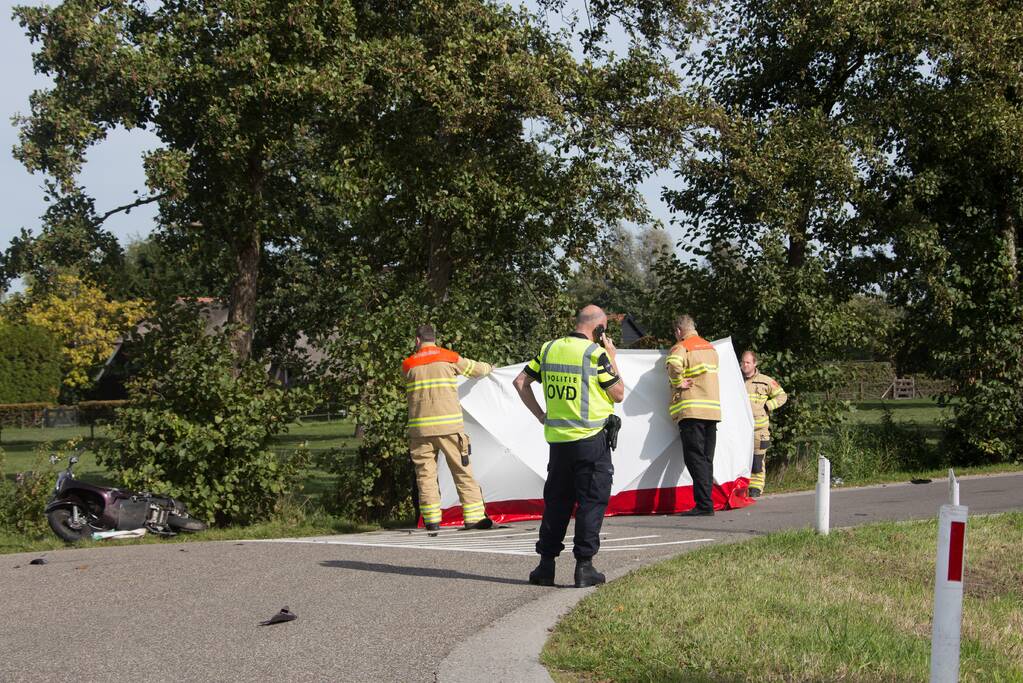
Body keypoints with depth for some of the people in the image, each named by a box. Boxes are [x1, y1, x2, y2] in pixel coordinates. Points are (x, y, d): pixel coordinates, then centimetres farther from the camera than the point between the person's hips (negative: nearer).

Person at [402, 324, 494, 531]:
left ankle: (431, 520, 3)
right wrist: (488, 367, 41)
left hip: (420, 428, 1)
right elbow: (477, 369, 17)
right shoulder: (450, 358, 4)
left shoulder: (408, 365, 6)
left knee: (425, 474, 6)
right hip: (449, 426, -1)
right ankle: (474, 517, 1)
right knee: (463, 472, 4)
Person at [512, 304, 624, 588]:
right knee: (591, 501, 2)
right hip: (591, 439, -5)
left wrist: (540, 415, 11)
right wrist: (612, 359, 6)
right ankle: (584, 566, 0)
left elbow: (521, 381, 7)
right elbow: (618, 394, -4)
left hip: (557, 438, 5)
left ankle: (546, 564, 13)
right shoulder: (596, 353, -10)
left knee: (556, 501, 13)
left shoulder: (549, 349, 6)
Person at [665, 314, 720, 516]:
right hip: (713, 409, 7)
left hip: (691, 410, -7)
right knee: (707, 458, 10)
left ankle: (704, 504, -14)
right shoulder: (710, 348, 18)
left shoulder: (681, 348, -7)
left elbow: (673, 364, -28)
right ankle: (706, 502, 10)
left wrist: (677, 383, -11)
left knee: (695, 458, -8)